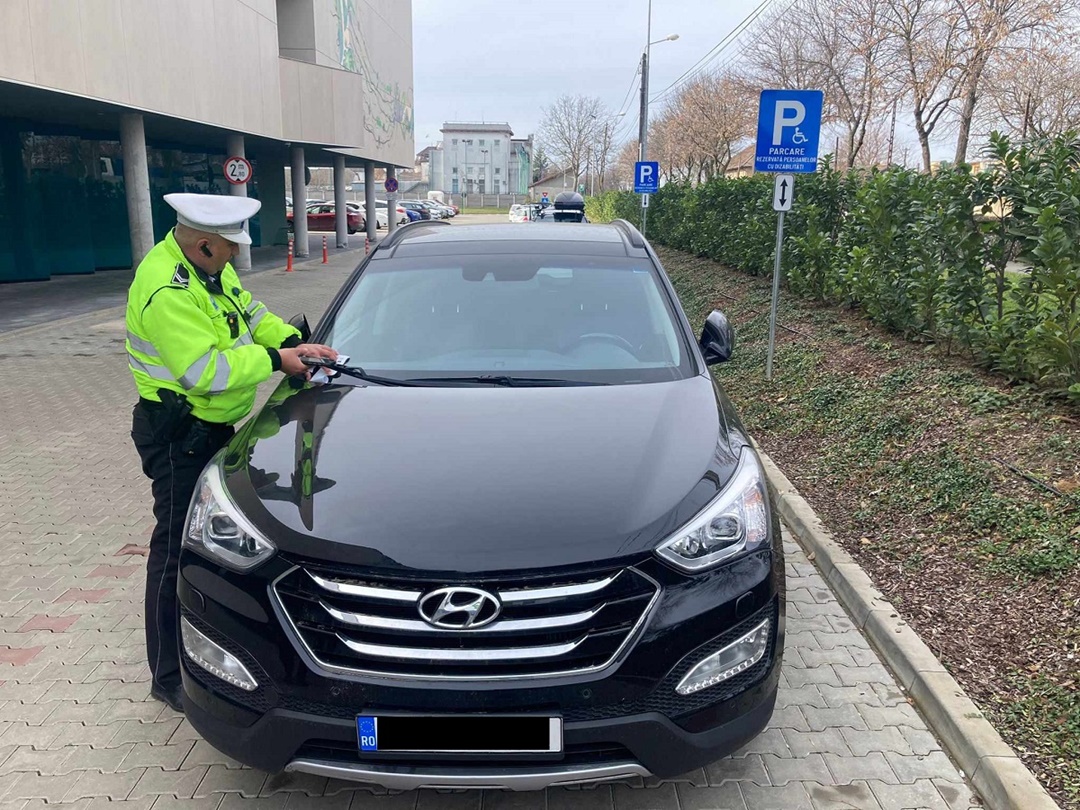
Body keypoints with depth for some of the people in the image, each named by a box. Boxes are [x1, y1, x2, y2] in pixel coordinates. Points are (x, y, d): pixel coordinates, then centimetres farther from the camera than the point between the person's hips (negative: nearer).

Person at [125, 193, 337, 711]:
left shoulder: (209, 266, 4)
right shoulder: (168, 292, -26)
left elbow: (249, 313, 12)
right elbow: (204, 371, -29)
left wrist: (293, 340, -4)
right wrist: (275, 361, -22)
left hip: (210, 426, 10)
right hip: (178, 436, -10)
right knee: (178, 547, -2)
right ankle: (169, 678, 11)